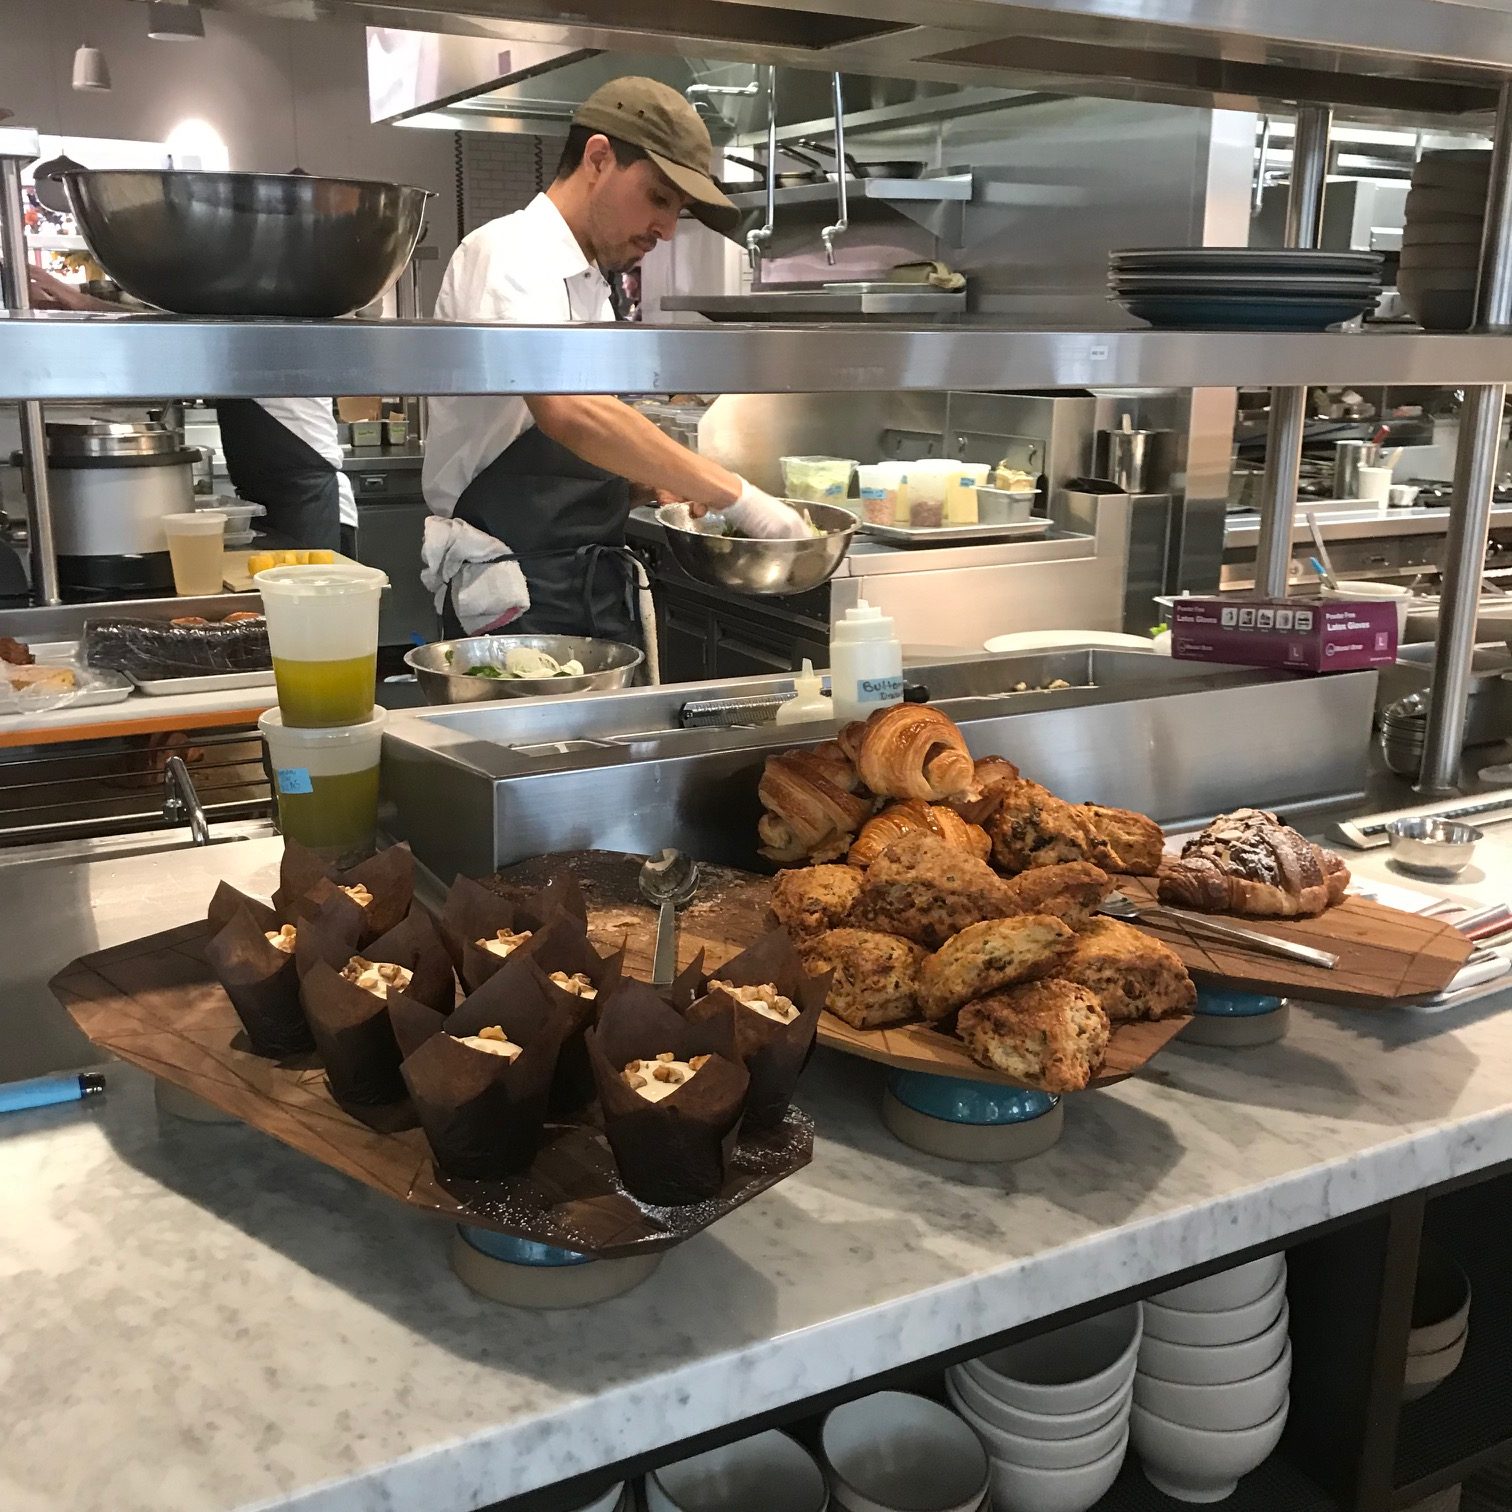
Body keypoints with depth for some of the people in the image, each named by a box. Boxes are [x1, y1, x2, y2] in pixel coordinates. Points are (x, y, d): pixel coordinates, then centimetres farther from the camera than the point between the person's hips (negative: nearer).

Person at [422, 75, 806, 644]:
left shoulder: (589, 283, 17)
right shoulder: (507, 253, -12)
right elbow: (569, 411, -31)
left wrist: (665, 483, 7)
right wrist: (734, 495, -26)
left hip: (596, 593, 9)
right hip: (518, 604, -9)